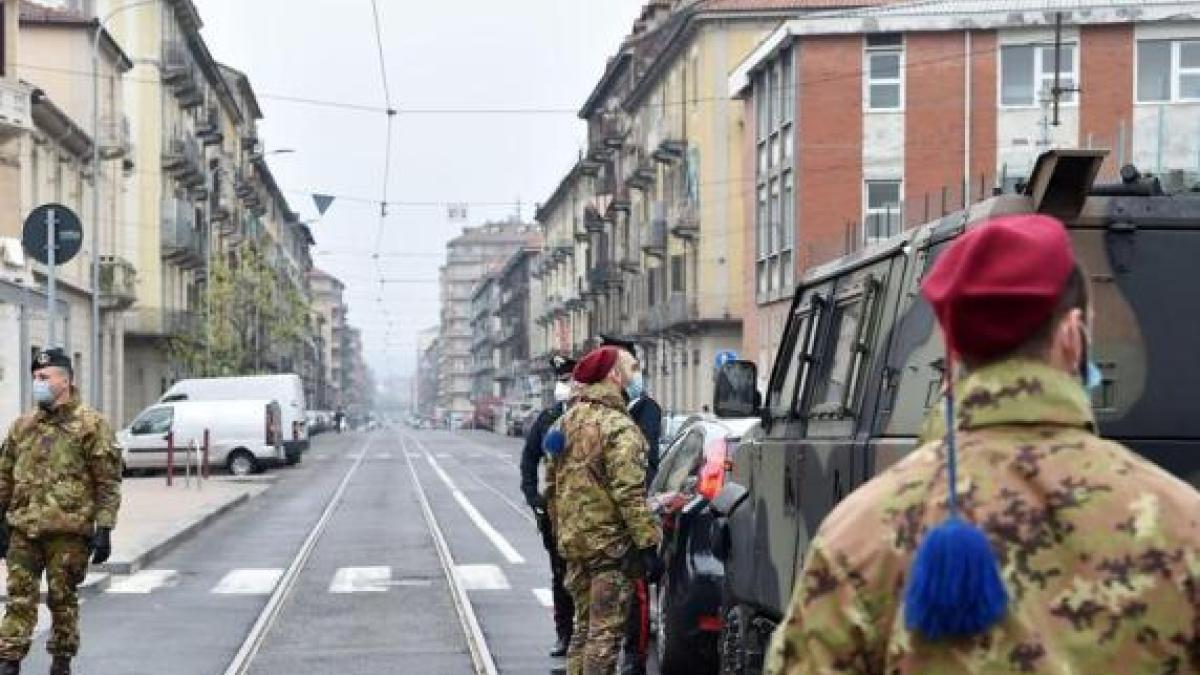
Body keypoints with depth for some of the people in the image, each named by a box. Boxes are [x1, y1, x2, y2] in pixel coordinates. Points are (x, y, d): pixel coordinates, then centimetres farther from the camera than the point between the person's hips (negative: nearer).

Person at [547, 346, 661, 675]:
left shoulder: (568, 420, 11)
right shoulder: (618, 426, -16)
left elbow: (552, 484, 18)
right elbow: (629, 493, -21)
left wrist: (561, 530, 26)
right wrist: (648, 542, -19)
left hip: (574, 540, 8)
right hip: (611, 543, -8)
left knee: (584, 625, 18)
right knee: (606, 631, -4)